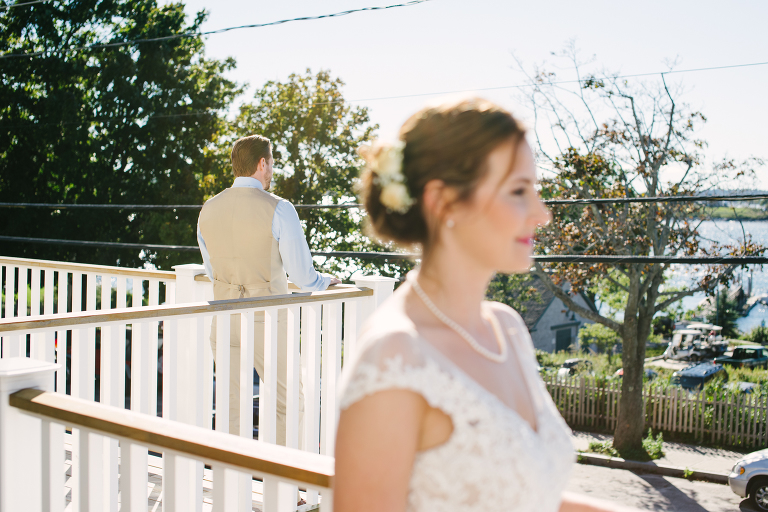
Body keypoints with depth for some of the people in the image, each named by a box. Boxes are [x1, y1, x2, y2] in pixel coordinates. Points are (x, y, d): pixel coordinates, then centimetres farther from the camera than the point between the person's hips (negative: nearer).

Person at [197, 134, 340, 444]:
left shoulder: (208, 210, 5)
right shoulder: (278, 209, -11)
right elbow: (302, 276, -9)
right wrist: (327, 281, 11)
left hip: (225, 320, 5)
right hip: (267, 320, -5)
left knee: (231, 409, 12)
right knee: (289, 405, 9)